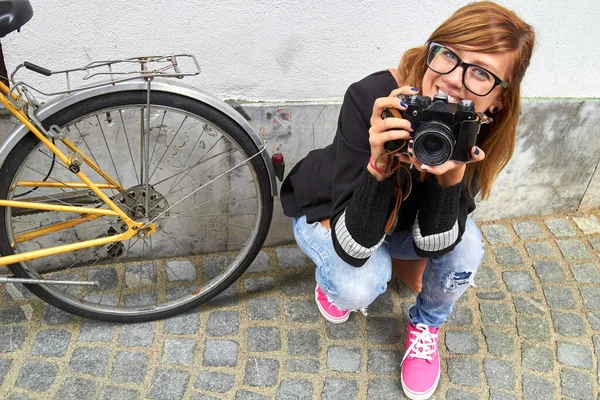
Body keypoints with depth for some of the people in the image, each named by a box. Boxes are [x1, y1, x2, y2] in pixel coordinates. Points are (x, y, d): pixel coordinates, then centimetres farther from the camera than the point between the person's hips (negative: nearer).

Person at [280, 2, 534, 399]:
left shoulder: (482, 136, -25)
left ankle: (426, 325, 9)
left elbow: (431, 244, -24)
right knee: (360, 285, -31)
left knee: (465, 245, -25)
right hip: (328, 211, -3)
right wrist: (379, 165, -52)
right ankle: (332, 280, 10)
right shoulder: (371, 98, -37)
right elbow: (353, 245, -36)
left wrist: (450, 177, -41)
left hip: (402, 217, 3)